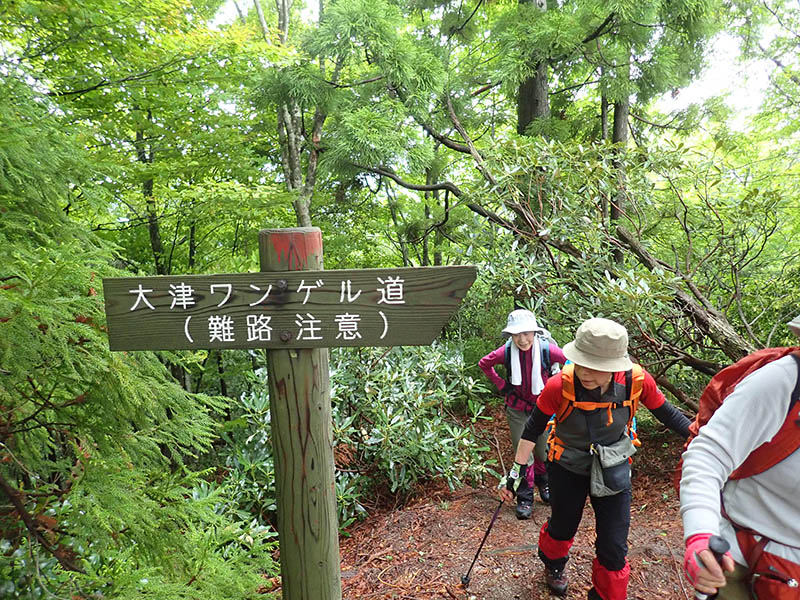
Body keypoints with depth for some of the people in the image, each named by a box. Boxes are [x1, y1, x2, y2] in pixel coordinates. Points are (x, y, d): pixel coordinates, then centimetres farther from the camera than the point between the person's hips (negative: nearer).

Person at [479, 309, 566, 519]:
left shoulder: (546, 349, -24)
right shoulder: (506, 351, -19)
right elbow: (484, 363, 0)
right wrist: (501, 384, -4)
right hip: (517, 408, 0)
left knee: (543, 450, 16)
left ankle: (543, 481, 47)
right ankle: (525, 498, 22)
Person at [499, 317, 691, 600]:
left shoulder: (636, 380, -26)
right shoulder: (560, 385, -31)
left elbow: (666, 413, -6)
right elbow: (533, 428, -15)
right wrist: (516, 471, -11)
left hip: (613, 469, 1)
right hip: (568, 468, -1)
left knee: (613, 547, 7)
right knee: (561, 529, 21)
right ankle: (552, 566, 57)